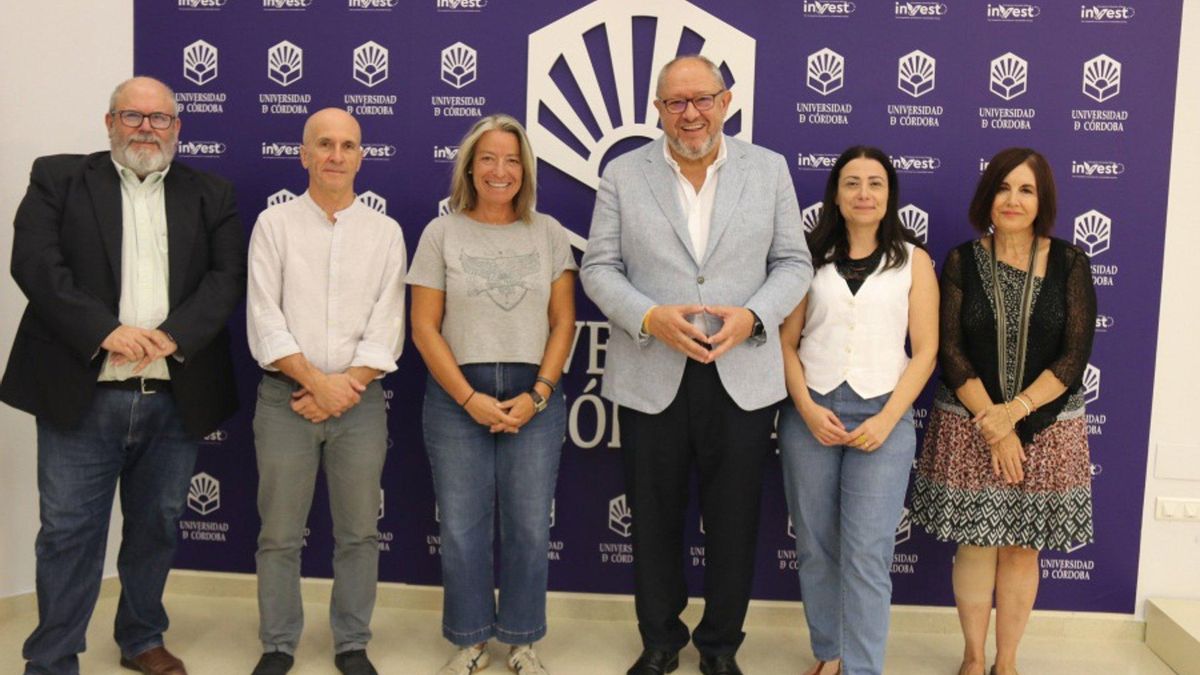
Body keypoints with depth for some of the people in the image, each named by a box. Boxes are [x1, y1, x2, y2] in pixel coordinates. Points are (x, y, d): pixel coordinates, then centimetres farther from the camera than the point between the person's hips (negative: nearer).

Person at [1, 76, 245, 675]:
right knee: (69, 531, 4)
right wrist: (105, 330, -19)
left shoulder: (211, 194, 10)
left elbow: (228, 276, -1)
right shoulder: (58, 178, 5)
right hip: (82, 394, -2)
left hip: (176, 396, 2)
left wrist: (173, 335, -16)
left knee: (156, 527, 14)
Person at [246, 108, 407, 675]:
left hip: (360, 400, 1)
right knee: (280, 533, 5)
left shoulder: (385, 232, 6)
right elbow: (264, 319, -5)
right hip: (286, 397, -1)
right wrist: (317, 382, -12)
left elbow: (387, 326, 0)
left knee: (359, 532, 7)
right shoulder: (274, 224, 3)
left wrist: (347, 385, -11)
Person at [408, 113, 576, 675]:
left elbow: (563, 323, 3)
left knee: (529, 527, 5)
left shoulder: (548, 232, 5)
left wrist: (537, 395, -8)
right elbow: (425, 328, -2)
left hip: (534, 397, 1)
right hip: (457, 396, -1)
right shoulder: (441, 232, 1)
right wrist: (469, 398, -9)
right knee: (462, 527, 6)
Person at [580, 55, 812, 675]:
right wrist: (649, 318, -17)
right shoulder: (622, 174, 2)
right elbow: (599, 268, 0)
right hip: (650, 379, 0)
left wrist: (752, 316, -14)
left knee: (734, 523, 10)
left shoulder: (769, 170, 4)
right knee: (654, 521, 13)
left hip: (742, 376, 0)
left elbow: (793, 264, 4)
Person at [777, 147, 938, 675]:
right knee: (815, 548, 9)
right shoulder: (812, 257, 7)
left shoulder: (913, 260, 5)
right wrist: (807, 409, -9)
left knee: (867, 554, -7)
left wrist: (887, 419, -10)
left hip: (883, 415, -2)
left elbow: (925, 350, 1)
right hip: (811, 415, 2)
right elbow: (787, 342, 5)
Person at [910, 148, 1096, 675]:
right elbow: (949, 352, -5)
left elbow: (1073, 357, -5)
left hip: (1045, 428, 0)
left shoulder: (1069, 263, 0)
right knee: (976, 543, 5)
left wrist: (1014, 412, -16)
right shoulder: (961, 262, 0)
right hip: (970, 425, 0)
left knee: (1021, 548, 8)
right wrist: (992, 426, -13)